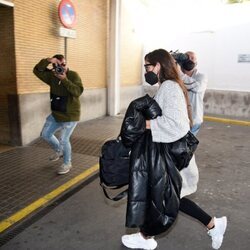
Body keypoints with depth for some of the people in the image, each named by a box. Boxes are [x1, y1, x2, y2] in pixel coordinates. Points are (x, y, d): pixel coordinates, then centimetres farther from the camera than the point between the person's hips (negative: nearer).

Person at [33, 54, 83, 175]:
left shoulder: (73, 75, -14)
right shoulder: (51, 76, 2)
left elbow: (78, 92, -27)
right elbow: (37, 70, -5)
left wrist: (65, 79, -31)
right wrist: (47, 61, -19)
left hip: (70, 115, -7)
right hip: (56, 113, 7)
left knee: (63, 140, -5)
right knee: (45, 134, 15)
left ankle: (67, 163, 18)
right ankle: (59, 150, 40)